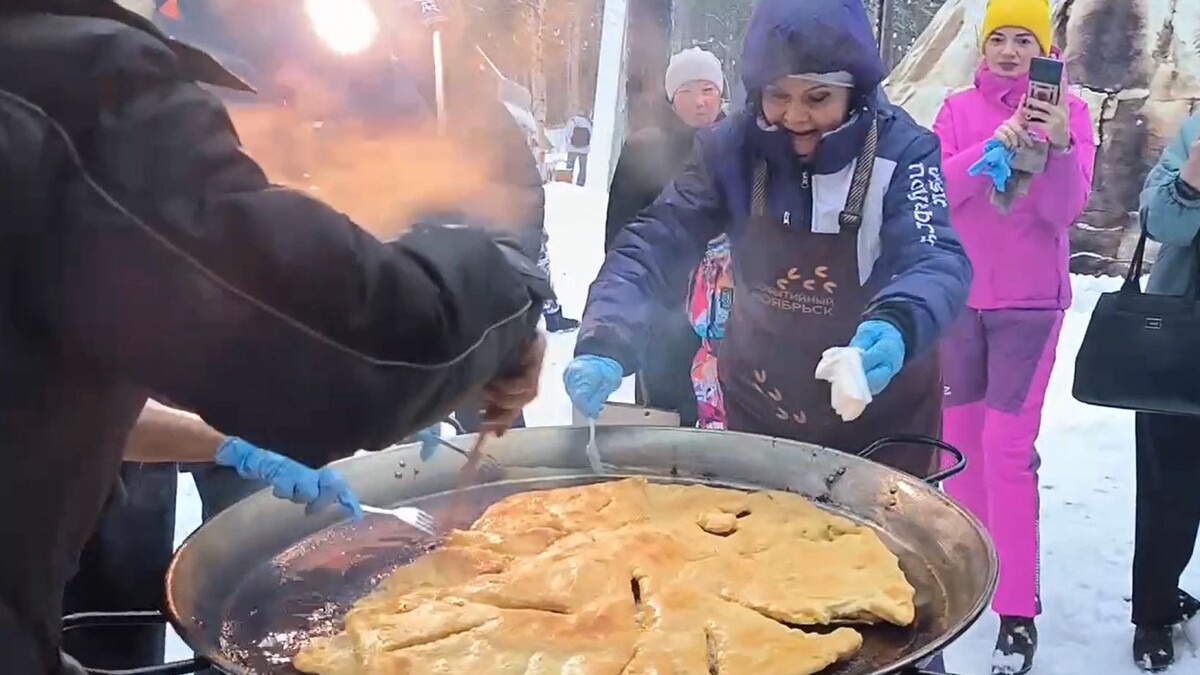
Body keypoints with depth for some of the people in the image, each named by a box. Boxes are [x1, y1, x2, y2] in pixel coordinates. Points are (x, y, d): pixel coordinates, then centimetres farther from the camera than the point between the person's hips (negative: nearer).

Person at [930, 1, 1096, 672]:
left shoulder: (1068, 110, -3)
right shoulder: (959, 109, 4)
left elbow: (1066, 210, -12)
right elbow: (936, 189, -9)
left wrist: (1059, 145, -28)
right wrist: (993, 146, -23)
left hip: (1029, 301, -3)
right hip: (958, 294, 4)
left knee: (1009, 449, -9)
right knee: (960, 434, 13)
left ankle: (1018, 613, -3)